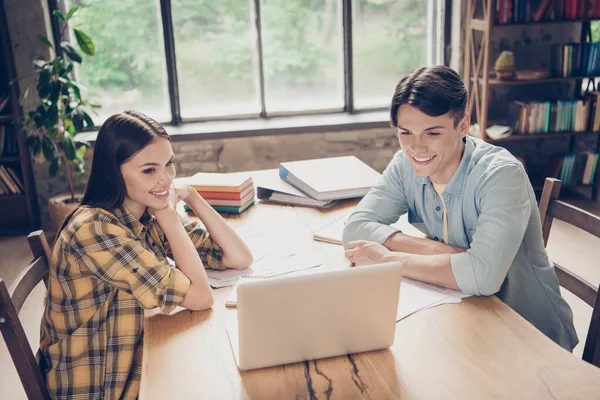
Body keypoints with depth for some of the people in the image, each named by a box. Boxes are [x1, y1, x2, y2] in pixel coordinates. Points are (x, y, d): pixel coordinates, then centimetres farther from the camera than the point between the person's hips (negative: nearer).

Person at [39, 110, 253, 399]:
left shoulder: (151, 217, -2)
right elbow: (199, 297, -25)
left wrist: (191, 197, -10)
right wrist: (168, 212, -19)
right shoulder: (94, 229, -25)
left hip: (144, 365, 6)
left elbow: (240, 259, -4)